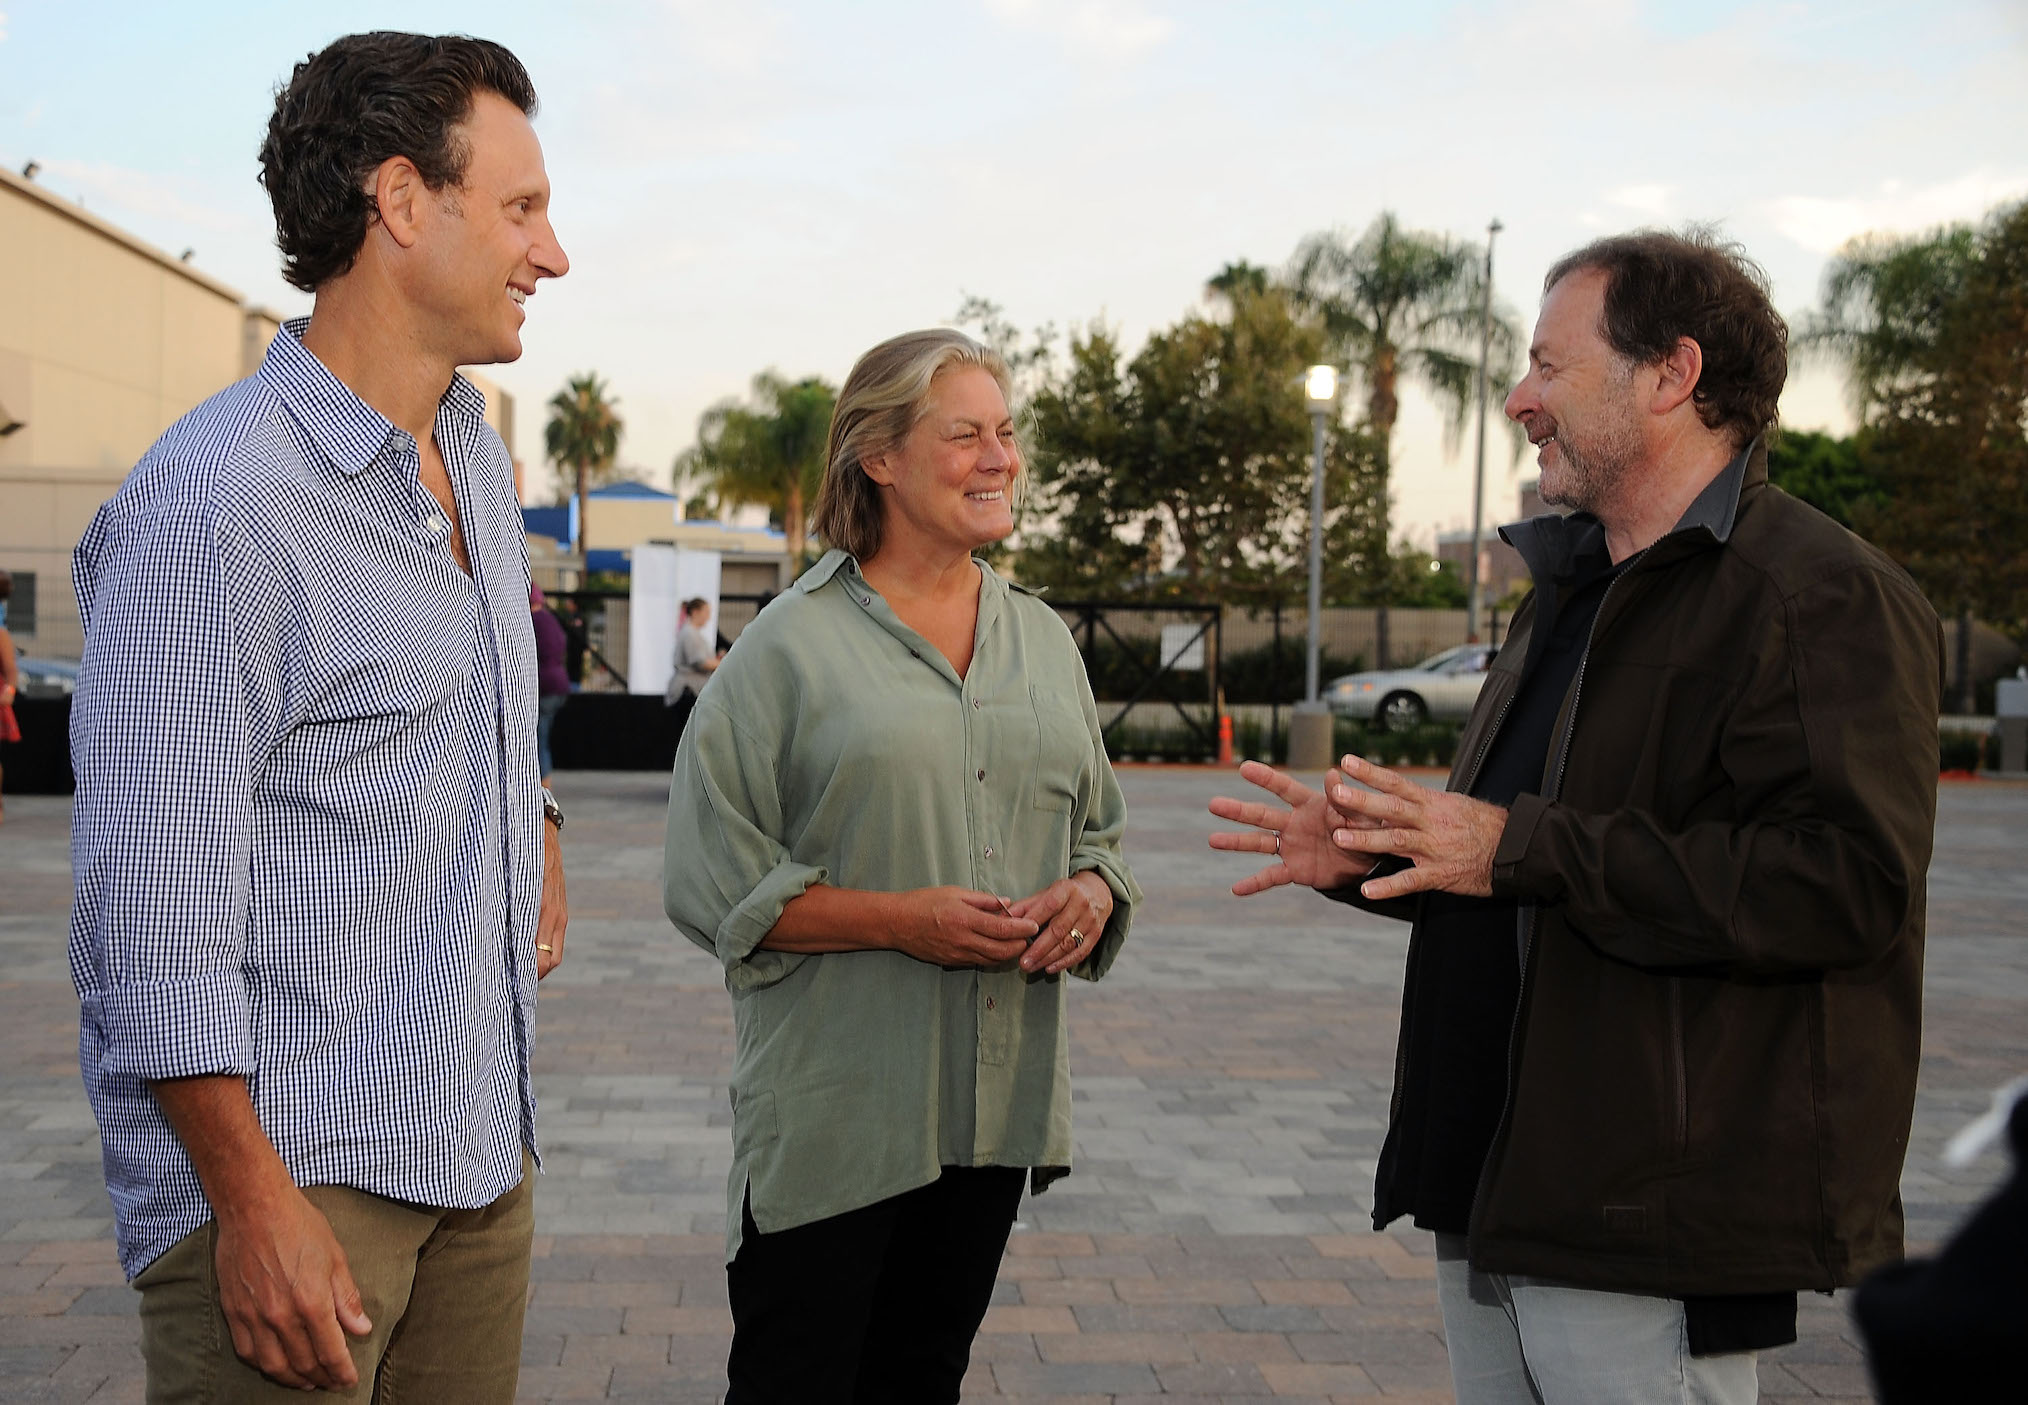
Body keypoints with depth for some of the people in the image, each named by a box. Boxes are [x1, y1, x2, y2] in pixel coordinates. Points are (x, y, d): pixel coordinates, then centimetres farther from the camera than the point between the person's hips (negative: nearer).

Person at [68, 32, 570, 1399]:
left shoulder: (482, 458, 11)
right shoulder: (213, 502, -17)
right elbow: (157, 909, -19)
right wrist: (255, 1200, -19)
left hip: (480, 1143, 8)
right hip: (291, 1174, -8)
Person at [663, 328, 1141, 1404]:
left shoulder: (1043, 639, 11)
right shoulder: (791, 646, -6)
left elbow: (1099, 834, 17)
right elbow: (716, 885, -10)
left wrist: (1089, 895, -6)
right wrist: (902, 920, -19)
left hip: (996, 1107, 5)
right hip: (829, 1114, -5)